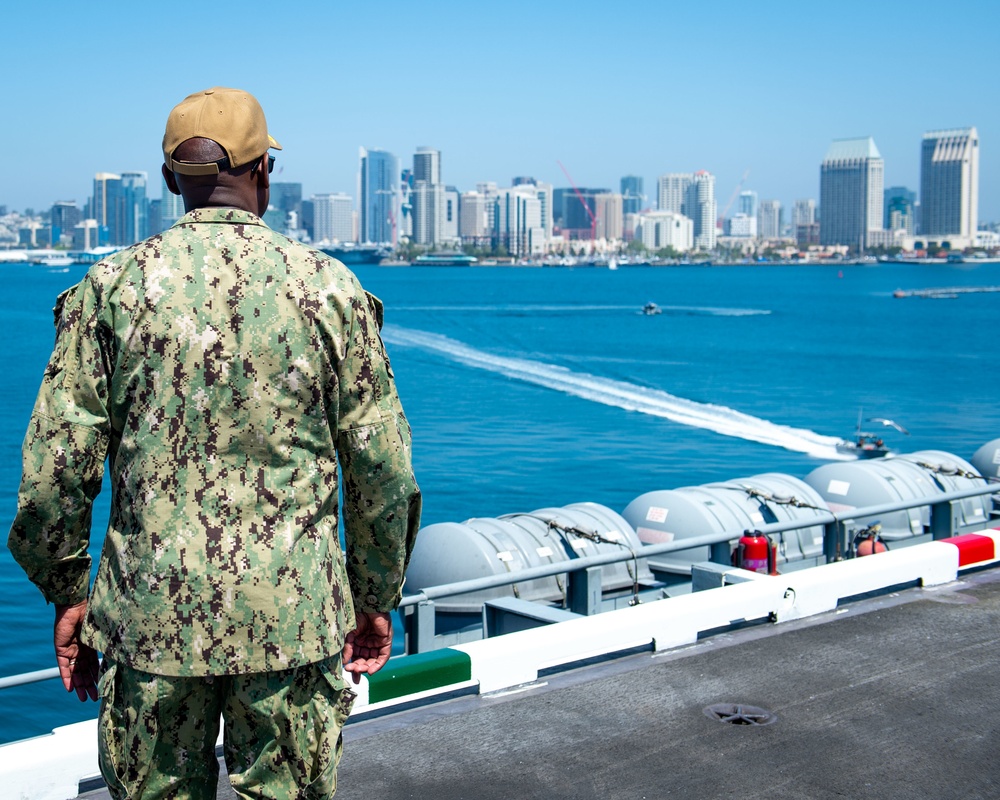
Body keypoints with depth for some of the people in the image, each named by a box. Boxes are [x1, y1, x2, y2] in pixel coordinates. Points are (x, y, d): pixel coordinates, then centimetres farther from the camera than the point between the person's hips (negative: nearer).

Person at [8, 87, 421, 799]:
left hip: (150, 612, 1)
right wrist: (376, 598, 11)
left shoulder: (113, 285, -1)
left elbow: (57, 461, -3)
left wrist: (68, 592, 10)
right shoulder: (330, 287, -2)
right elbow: (382, 467, -1)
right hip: (295, 618, 0)